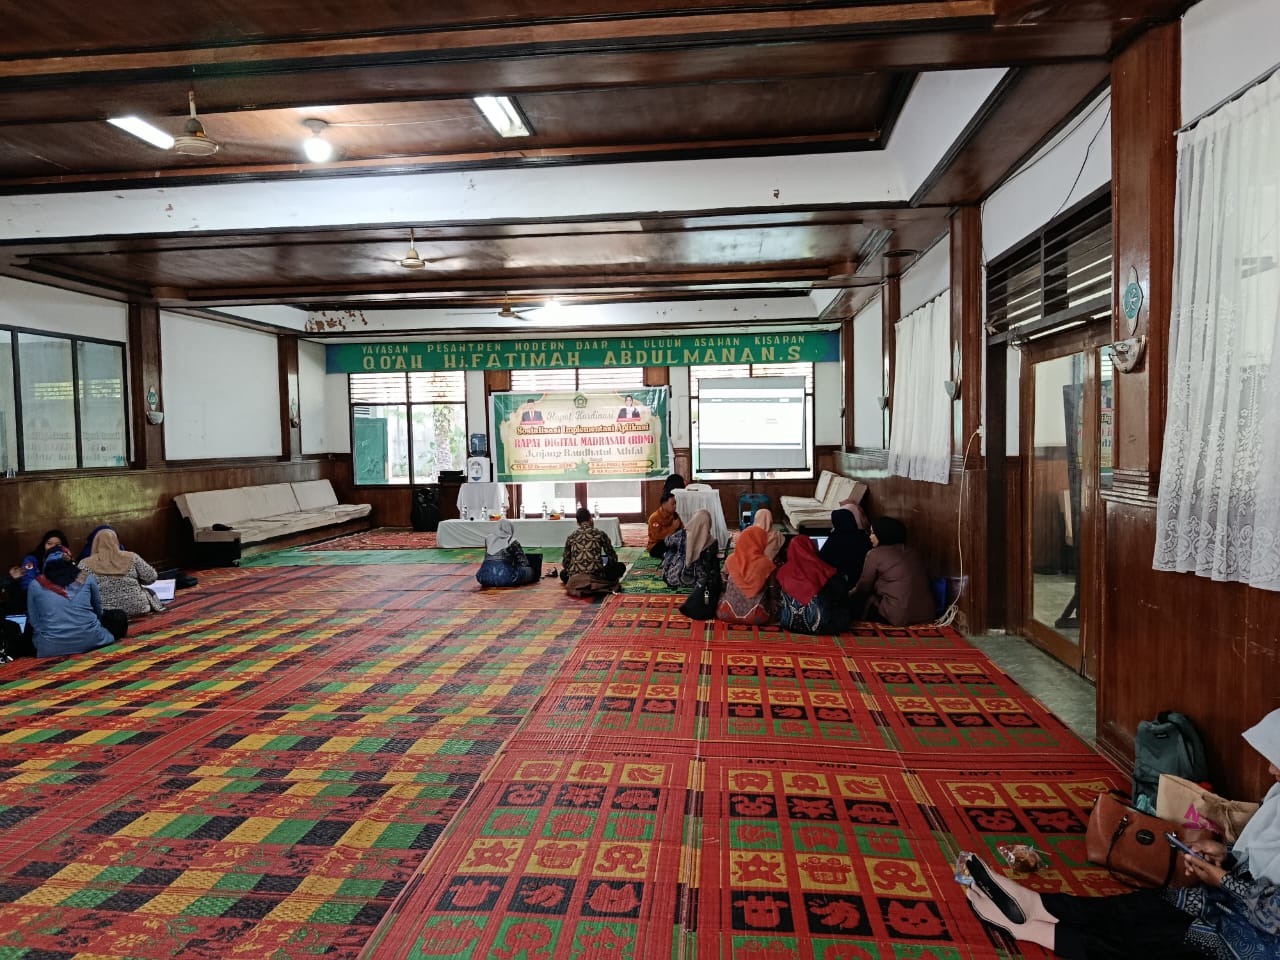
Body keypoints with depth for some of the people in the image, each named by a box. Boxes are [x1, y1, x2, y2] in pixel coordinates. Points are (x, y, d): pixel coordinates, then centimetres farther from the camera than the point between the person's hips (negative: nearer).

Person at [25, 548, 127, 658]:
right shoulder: (87, 577, 6)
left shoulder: (35, 585, 5)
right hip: (90, 639, 1)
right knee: (119, 616, 24)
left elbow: (34, 622, 6)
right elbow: (98, 610, 19)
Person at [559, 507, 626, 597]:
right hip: (596, 576, -2)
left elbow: (565, 563, 13)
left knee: (563, 573, 36)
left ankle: (579, 585, 14)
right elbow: (613, 558, 9)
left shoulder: (571, 537, 8)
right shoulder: (600, 534, 3)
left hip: (575, 579, 3)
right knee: (621, 566, 18)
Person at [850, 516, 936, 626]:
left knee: (863, 600, 16)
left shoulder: (875, 554, -2)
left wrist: (852, 593, 32)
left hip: (900, 616, -7)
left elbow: (864, 585, 8)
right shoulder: (912, 552, 16)